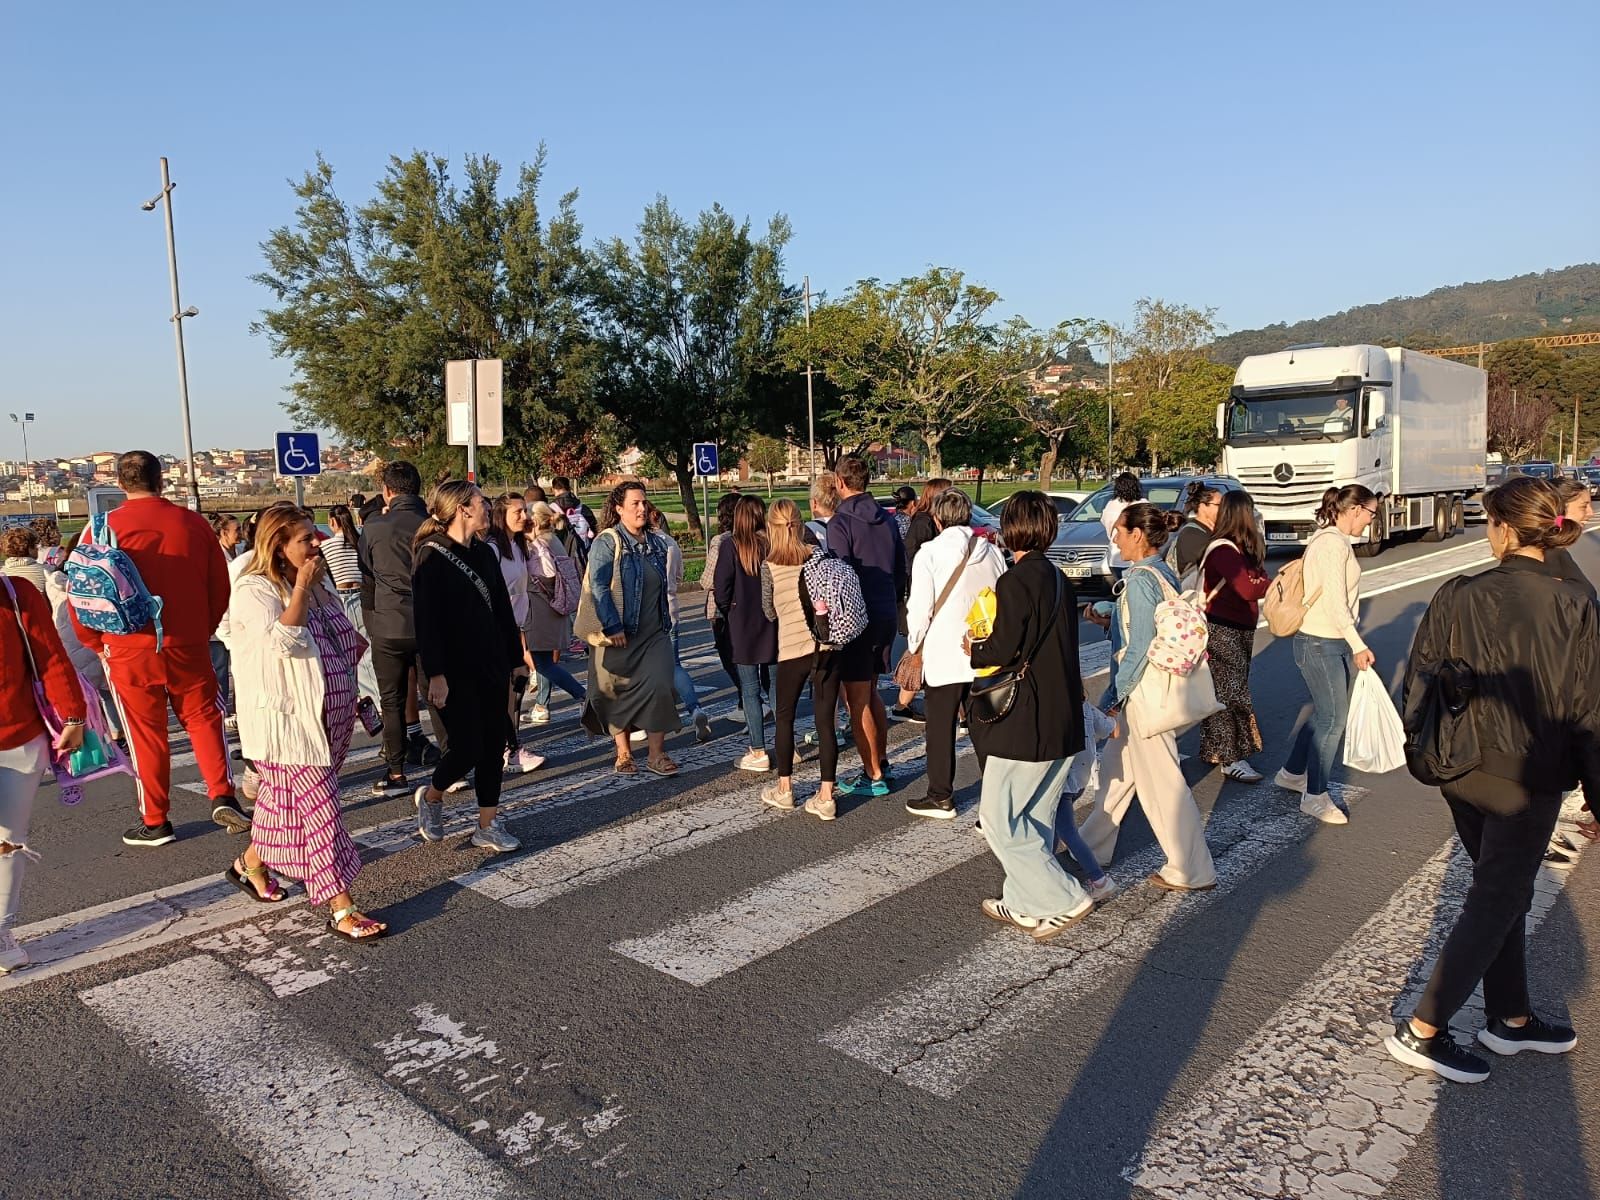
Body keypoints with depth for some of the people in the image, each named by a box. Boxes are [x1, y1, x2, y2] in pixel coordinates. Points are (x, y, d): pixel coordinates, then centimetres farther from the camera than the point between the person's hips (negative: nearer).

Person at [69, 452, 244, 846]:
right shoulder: (195, 524, -1)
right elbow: (220, 587, 5)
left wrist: (96, 643, 10)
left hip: (130, 651, -1)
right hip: (189, 647, 1)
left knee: (146, 734, 8)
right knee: (203, 717, 14)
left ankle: (154, 822, 16)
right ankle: (222, 795, 1)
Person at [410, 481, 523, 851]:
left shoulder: (484, 554, 11)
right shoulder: (431, 557, -10)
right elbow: (426, 620, -14)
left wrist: (515, 660, 13)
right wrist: (435, 675, -19)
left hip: (491, 668, 7)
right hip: (455, 672, -7)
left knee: (493, 746, 7)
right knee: (467, 748, -6)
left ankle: (488, 824, 18)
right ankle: (431, 796, 24)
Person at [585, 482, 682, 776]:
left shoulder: (656, 544, 12)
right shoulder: (607, 542, -8)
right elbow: (598, 586, -14)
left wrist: (666, 623, 17)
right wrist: (612, 626, -19)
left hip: (654, 633, 4)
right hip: (619, 635, -4)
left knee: (659, 687, -7)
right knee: (619, 692, 6)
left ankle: (657, 753, 2)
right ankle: (623, 753, 21)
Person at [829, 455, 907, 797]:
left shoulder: (841, 522, -13)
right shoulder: (886, 519, 9)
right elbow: (901, 570, 14)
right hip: (886, 615, 8)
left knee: (857, 701, 0)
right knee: (871, 693, 21)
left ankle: (874, 776, 4)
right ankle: (882, 765, 28)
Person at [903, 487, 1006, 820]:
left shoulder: (929, 554, -10)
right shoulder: (991, 553, 3)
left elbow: (920, 609, -11)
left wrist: (915, 645, 5)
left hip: (944, 655, -4)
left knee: (941, 729, 9)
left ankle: (941, 797, 20)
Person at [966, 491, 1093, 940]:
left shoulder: (1015, 582, -16)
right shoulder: (1059, 580, 10)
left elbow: (1003, 651, -20)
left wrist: (974, 649, 1)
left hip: (1026, 723, -9)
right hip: (1063, 721, 9)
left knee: (998, 818, 2)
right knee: (1034, 818, 17)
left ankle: (1064, 900, 3)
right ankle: (1025, 904, 26)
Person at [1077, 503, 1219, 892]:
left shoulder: (1141, 580, -19)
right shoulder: (1165, 574, 9)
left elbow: (1139, 648, -21)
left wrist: (1116, 697, -14)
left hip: (1143, 694, -10)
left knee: (1160, 781, 1)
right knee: (1115, 771, 20)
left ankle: (1192, 870, 12)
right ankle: (1091, 848, 34)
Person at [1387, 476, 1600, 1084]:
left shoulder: (1457, 596, -9)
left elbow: (1417, 685, -3)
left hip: (1463, 771, 3)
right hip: (1528, 781, -3)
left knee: (1503, 891, 21)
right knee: (1495, 903, 8)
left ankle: (1510, 1018, 36)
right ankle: (1421, 1031, 10)